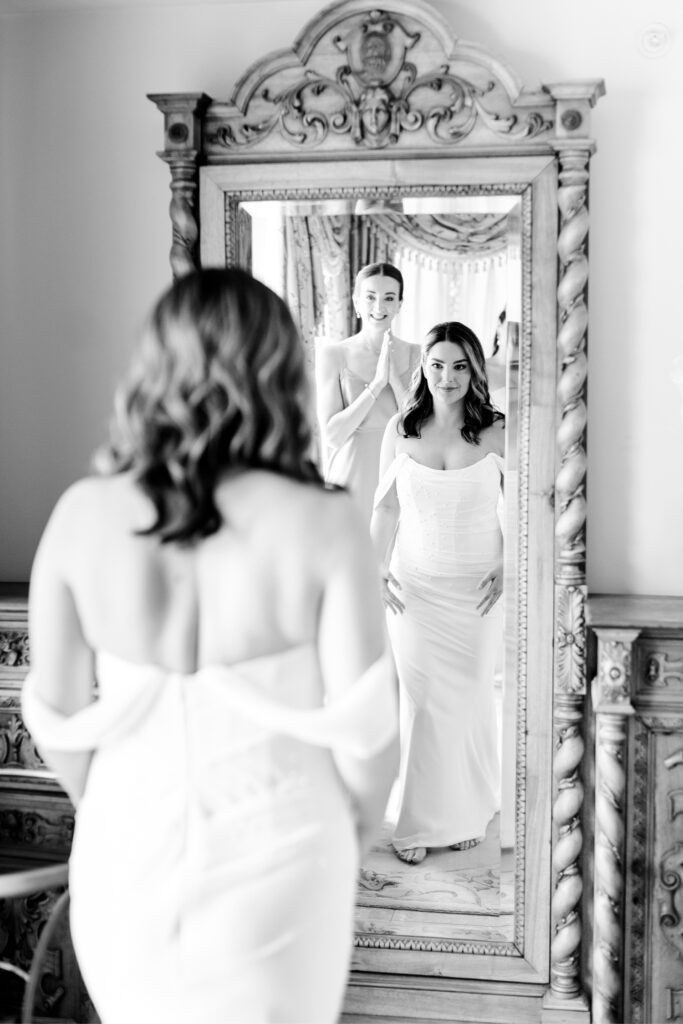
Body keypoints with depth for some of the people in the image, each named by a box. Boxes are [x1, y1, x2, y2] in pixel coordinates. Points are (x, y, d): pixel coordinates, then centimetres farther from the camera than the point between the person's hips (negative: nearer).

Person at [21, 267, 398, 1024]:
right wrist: (357, 829, 6)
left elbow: (57, 713, -5)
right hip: (273, 864, -2)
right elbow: (363, 728, -15)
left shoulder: (81, 516, -12)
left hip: (130, 855, 2)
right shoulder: (322, 525, -19)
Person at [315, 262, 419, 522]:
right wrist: (377, 383, -15)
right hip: (351, 480, -1)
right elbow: (332, 435, -10)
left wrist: (395, 378, -14)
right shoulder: (332, 354, -4)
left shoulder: (414, 355, 1)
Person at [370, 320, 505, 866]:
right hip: (415, 585, 1)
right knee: (421, 698, 2)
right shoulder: (400, 430, 0)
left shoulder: (497, 432, -4)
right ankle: (421, 820, 14)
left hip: (477, 587, 0)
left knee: (471, 695, 7)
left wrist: (507, 569, -6)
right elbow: (386, 506, 8)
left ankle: (470, 812, 26)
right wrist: (376, 570, 1)